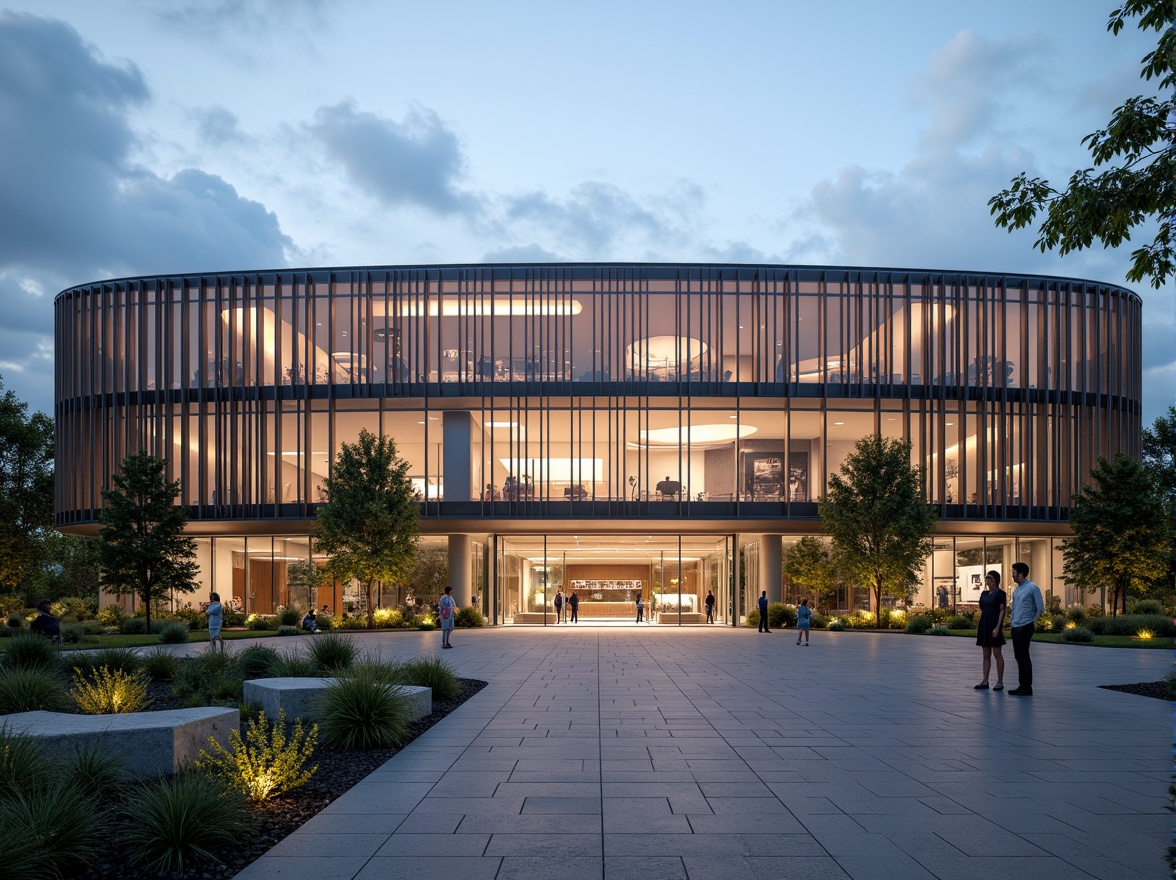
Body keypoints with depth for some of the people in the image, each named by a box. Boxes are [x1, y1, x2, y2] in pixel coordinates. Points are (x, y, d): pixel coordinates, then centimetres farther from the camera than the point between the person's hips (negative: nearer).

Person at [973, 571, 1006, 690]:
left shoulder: (999, 593, -7)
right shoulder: (984, 594, 13)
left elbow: (1002, 610, -12)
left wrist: (998, 627, -19)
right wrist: (978, 626, 14)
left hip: (994, 625, -7)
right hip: (984, 625, 7)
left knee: (997, 654, -1)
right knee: (986, 655, 9)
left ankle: (1000, 682, 4)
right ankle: (985, 681, 11)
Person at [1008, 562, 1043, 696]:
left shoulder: (1032, 588, -9)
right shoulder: (1016, 590, 15)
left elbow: (1040, 608, -8)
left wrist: (1032, 621, -3)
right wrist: (1012, 618, 12)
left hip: (1025, 628, -8)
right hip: (1015, 628, 8)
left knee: (1024, 656, -6)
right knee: (1018, 657, 10)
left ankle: (1027, 687, -3)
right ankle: (1021, 685, 16)